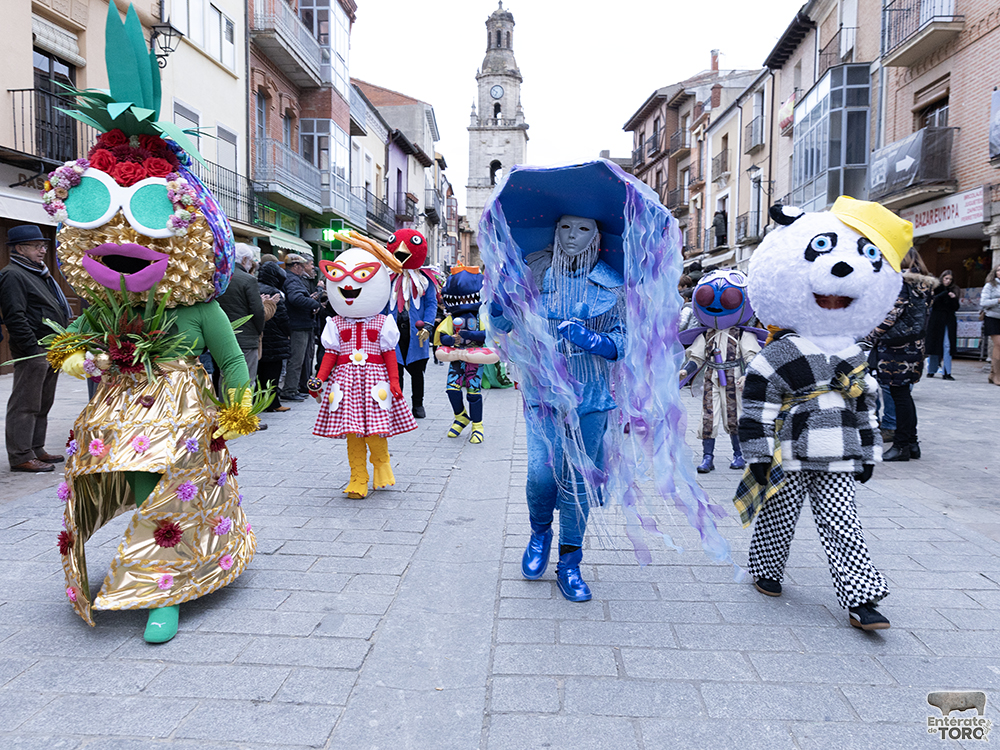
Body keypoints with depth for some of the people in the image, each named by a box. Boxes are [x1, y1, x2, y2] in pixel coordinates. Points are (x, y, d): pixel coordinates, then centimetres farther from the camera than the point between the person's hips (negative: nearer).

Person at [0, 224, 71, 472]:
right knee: (25, 405, -4)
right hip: (32, 352, -10)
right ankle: (21, 456, 1)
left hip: (51, 351, 10)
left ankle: (36, 449, 23)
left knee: (42, 405, 15)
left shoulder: (38, 273, 22)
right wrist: (33, 348, -20)